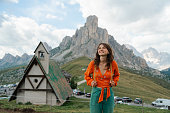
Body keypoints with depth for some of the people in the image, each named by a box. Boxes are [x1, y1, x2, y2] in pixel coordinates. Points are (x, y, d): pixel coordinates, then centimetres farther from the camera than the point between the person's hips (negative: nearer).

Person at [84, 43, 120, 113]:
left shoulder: (113, 63, -3)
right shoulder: (93, 63, -5)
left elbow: (116, 75, 18)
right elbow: (87, 75, 14)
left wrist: (114, 82, 0)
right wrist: (90, 82, -4)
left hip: (108, 93, 1)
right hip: (96, 92, -1)